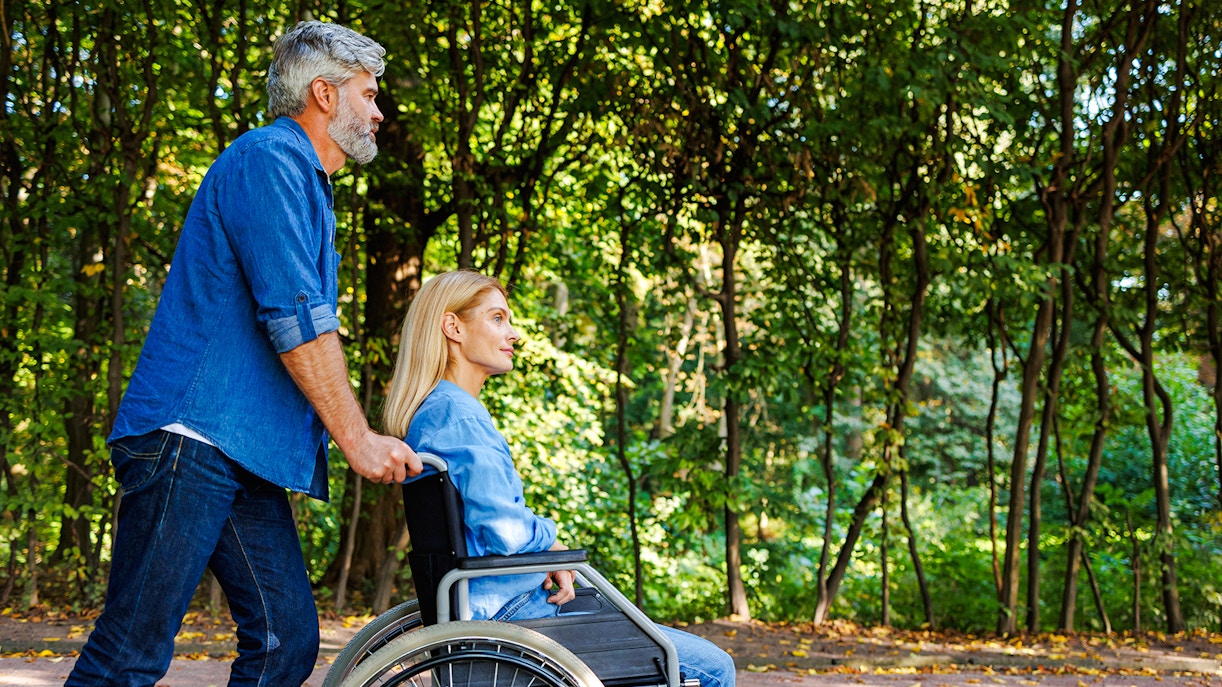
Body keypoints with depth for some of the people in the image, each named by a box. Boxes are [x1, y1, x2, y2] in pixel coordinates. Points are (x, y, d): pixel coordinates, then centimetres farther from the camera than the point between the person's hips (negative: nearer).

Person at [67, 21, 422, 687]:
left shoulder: (305, 183, 26)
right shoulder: (268, 159, -5)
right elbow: (296, 317, -14)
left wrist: (359, 437, 23)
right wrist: (357, 439, -11)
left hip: (247, 457, 10)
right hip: (193, 436, -10)